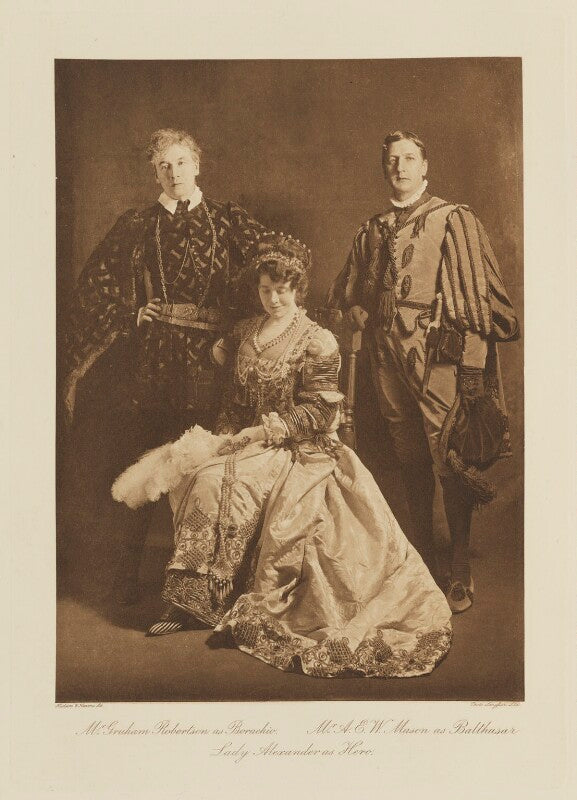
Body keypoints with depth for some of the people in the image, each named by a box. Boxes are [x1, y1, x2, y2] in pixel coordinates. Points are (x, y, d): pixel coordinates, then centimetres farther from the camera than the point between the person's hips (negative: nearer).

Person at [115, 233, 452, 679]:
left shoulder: (318, 342, -4)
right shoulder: (244, 335, 14)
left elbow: (318, 413, -9)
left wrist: (265, 430, -15)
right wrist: (226, 435, -1)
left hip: (299, 452, -5)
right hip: (249, 443, 5)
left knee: (218, 484, -28)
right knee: (202, 481, -24)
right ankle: (187, 601, -19)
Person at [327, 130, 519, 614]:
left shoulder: (455, 221, -1)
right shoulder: (372, 231, 14)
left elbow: (481, 293, -6)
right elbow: (349, 292, 26)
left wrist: (473, 366, -12)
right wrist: (360, 316, 5)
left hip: (439, 356, -5)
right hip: (389, 357, 5)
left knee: (452, 461, -4)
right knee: (411, 459, 12)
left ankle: (461, 567, 8)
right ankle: (422, 551, 27)